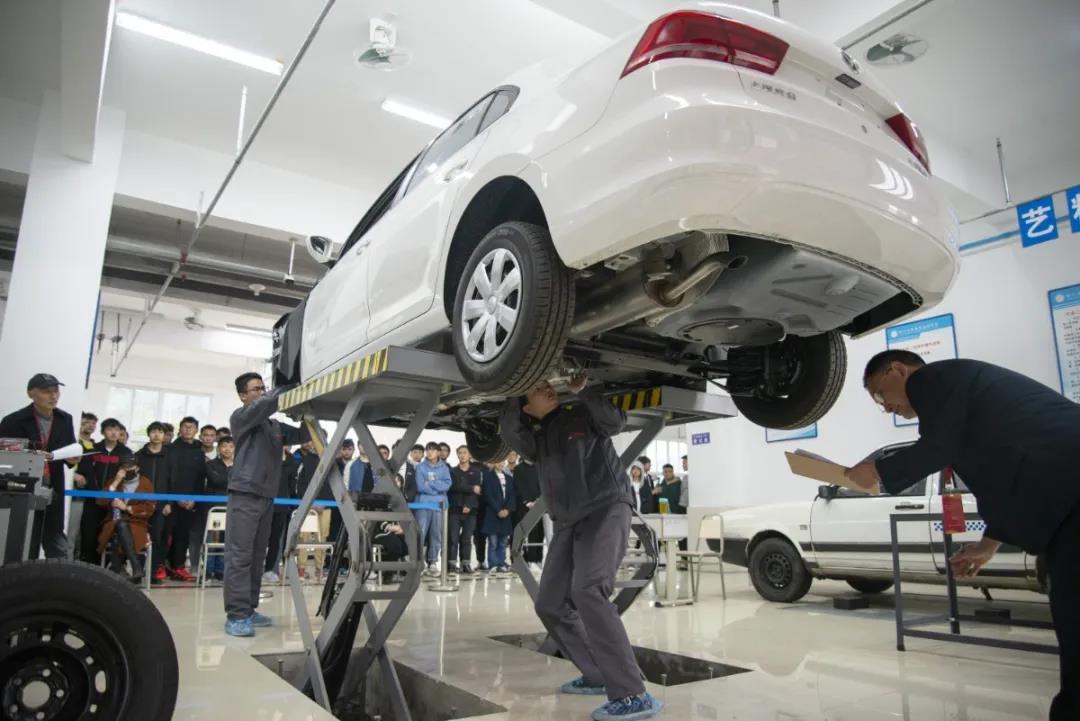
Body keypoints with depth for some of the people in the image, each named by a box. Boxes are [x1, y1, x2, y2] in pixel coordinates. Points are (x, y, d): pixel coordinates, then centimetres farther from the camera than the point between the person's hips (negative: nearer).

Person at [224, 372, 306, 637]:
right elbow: (265, 404, -18)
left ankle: (248, 610, 16)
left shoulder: (275, 426, 18)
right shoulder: (240, 417, 0)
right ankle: (236, 615, -6)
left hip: (266, 497, 7)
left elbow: (303, 434, 11)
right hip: (245, 494, -7)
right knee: (239, 556, -7)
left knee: (257, 557, 9)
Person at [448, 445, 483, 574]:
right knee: (453, 538, -4)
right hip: (454, 509, 0)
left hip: (470, 510, 0)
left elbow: (478, 490, -3)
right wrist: (471, 488, -10)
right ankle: (452, 564, 0)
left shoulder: (477, 471, 9)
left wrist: (469, 505, -14)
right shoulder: (452, 471, 10)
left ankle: (466, 564, 6)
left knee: (467, 539, 2)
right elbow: (454, 486, -8)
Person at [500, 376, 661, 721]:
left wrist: (583, 390, -14)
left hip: (606, 510, -7)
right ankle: (598, 675, 23)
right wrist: (513, 397, -9)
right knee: (550, 604, 8)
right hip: (567, 523, 7)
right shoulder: (535, 438, 14)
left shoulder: (584, 416, 6)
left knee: (588, 592, -27)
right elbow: (511, 434, -7)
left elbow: (615, 421, -13)